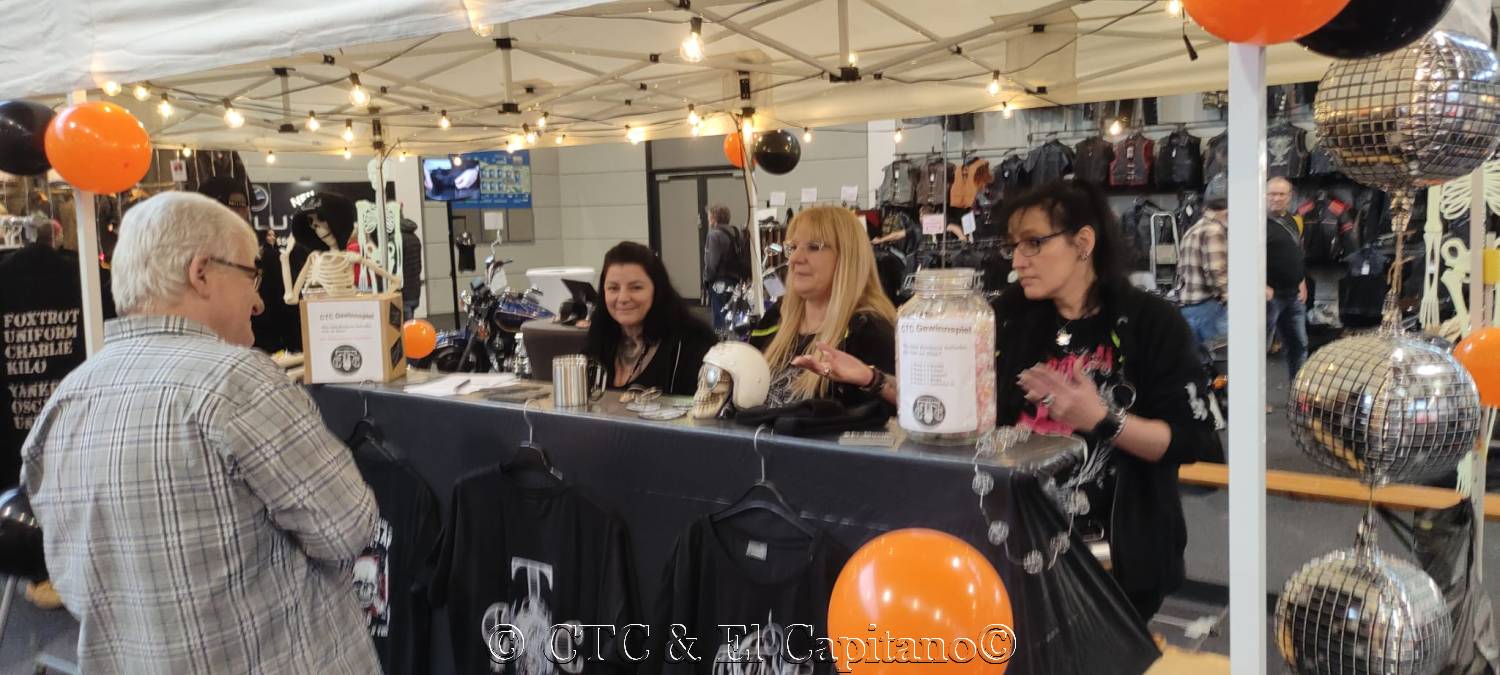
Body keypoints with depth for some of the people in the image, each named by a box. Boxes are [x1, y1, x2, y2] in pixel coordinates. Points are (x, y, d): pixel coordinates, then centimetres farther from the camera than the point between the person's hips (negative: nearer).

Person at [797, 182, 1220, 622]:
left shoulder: (1151, 322, -9)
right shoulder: (1010, 315, 3)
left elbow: (1192, 439, -11)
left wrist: (1100, 419, -26)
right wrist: (872, 379, -5)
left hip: (1118, 553, -3)